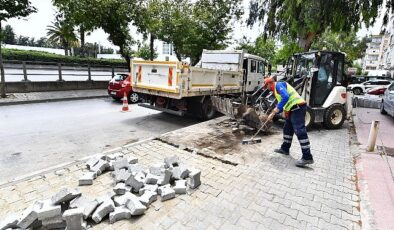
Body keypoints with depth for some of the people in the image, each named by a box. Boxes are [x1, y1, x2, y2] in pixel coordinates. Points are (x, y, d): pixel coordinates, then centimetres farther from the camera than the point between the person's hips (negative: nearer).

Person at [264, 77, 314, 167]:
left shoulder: (278, 84, -4)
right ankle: (285, 149, 32)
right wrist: (273, 114, 25)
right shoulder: (277, 89, 26)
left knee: (300, 131, -14)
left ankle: (307, 157, -14)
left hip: (297, 107, -11)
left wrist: (277, 108, -18)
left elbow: (286, 97, -22)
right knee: (287, 129, 19)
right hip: (293, 109, 11)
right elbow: (284, 106, 28)